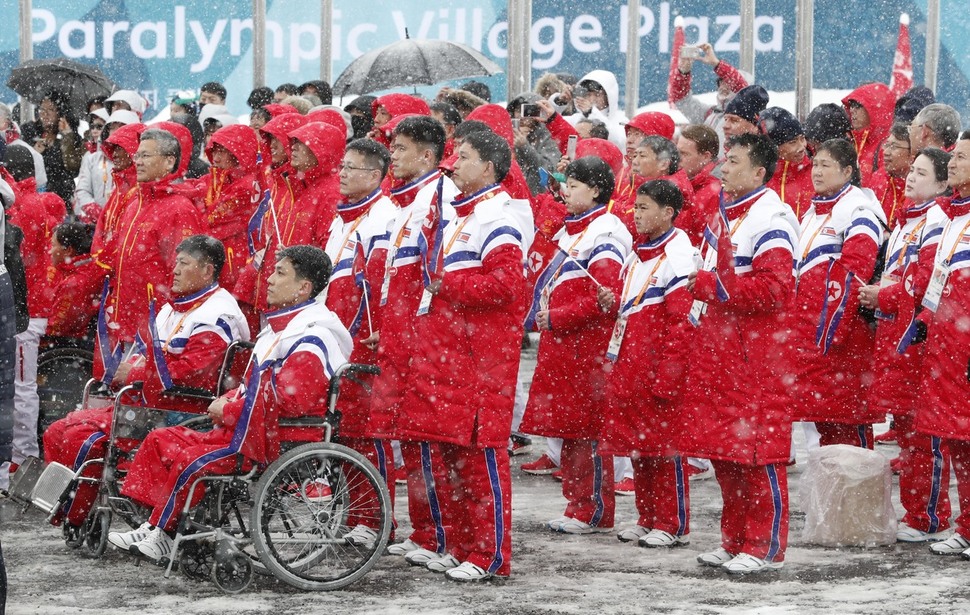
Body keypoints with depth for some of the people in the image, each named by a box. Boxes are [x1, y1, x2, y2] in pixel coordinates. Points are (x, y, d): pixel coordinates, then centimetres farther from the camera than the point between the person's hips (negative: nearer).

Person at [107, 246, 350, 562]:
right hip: (248, 428, 11)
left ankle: (162, 536, -10)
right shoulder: (281, 328, 16)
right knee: (161, 439, 6)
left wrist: (228, 411, -16)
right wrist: (228, 401, 4)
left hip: (278, 444, -11)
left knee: (191, 460, -25)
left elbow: (291, 403, -26)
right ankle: (151, 528, 0)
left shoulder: (310, 340, -18)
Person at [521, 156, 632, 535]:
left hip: (587, 345, -9)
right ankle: (578, 505, 16)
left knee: (588, 429, -5)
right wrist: (542, 316, 11)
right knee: (569, 429, 11)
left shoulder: (604, 234, -11)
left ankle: (595, 513, 0)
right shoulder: (571, 231, 19)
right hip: (561, 345, 9)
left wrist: (556, 318, -17)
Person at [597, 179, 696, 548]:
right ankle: (648, 519, 21)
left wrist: (666, 377, -20)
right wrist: (612, 303, 3)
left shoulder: (676, 256, -13)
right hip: (628, 369, 9)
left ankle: (673, 526, 5)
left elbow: (681, 323, -17)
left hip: (659, 368, -9)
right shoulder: (637, 253, 15)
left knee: (664, 447, -2)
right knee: (637, 446, 12)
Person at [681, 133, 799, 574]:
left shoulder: (771, 218, -14)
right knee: (723, 447, 12)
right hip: (717, 344, 9)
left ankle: (766, 547, 2)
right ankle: (734, 541, 20)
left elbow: (774, 287, -24)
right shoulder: (725, 214, 16)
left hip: (756, 350, -9)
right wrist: (700, 292, 14)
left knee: (759, 447, -5)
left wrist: (713, 286, -19)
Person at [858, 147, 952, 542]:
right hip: (893, 333, 9)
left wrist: (882, 297, -9)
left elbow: (924, 284, -17)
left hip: (919, 335, -9)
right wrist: (876, 296, 8)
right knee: (905, 427, 13)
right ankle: (913, 512, 20)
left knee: (924, 433, -5)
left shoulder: (935, 222, -11)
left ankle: (931, 521, 0)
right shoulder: (904, 220, 18)